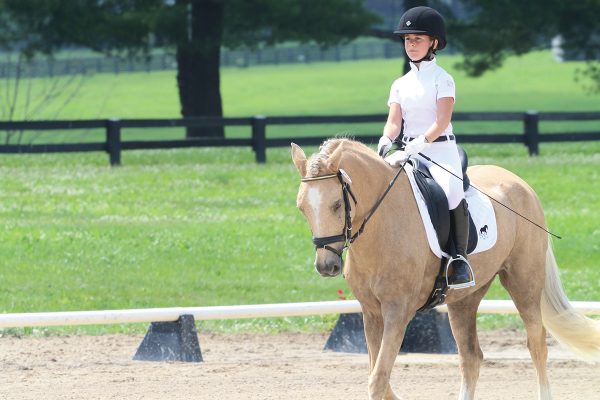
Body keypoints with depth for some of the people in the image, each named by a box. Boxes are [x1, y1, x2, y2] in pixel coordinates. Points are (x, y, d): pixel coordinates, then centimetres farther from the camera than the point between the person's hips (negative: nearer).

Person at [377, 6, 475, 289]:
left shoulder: (442, 80, -1)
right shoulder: (401, 84, 16)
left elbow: (441, 122, -13)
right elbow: (394, 122, 6)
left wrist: (416, 145, -27)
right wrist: (385, 144, -16)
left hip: (441, 151, -6)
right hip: (409, 153, 6)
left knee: (452, 192, -34)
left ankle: (459, 261, -30)